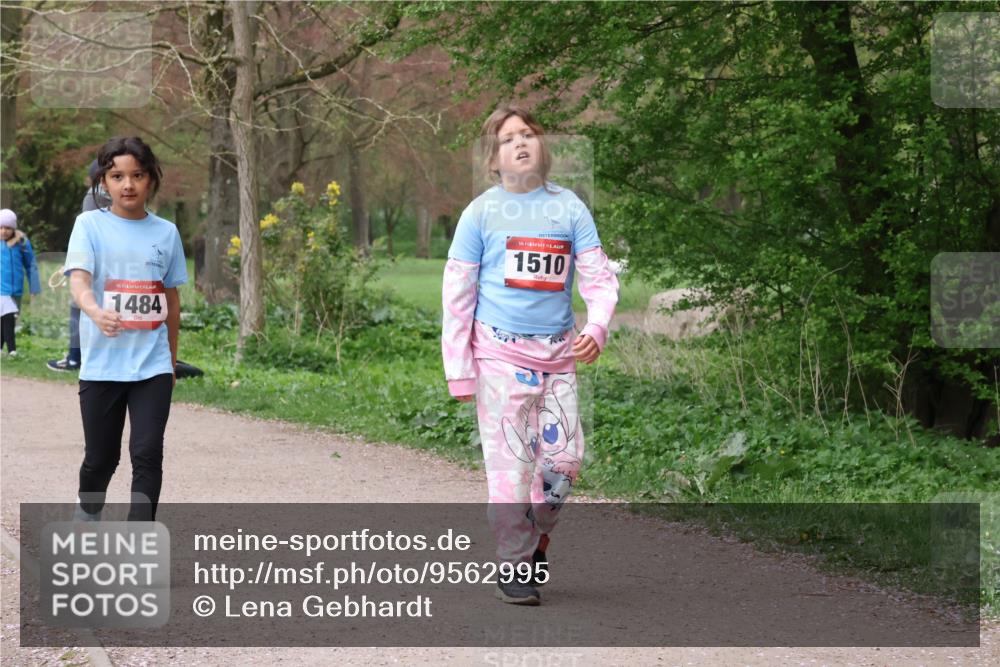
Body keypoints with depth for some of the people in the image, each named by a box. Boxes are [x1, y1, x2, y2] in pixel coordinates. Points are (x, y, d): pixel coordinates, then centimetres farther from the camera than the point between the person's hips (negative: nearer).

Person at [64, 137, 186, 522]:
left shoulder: (166, 232, 6)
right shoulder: (90, 225, -2)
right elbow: (79, 280, -17)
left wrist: (172, 358, 18)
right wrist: (96, 313, -38)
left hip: (152, 365, 1)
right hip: (101, 364, -1)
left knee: (148, 454, -9)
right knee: (101, 458, 8)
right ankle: (87, 518, 37)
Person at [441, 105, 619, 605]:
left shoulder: (569, 207, 6)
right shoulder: (481, 212, 0)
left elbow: (598, 276, 4)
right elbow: (457, 294, 1)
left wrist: (596, 328, -15)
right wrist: (458, 370, -3)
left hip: (558, 352, 3)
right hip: (500, 352, -3)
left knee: (563, 459, 1)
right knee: (509, 461, -6)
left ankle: (536, 540, 26)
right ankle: (513, 565, 4)